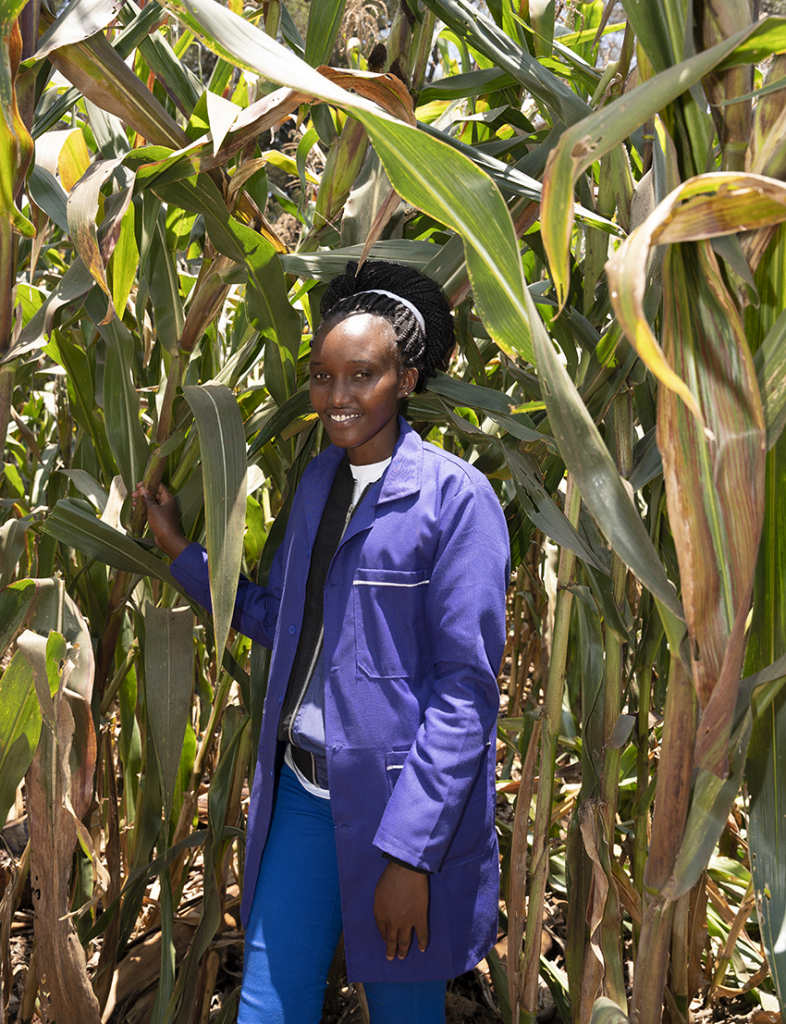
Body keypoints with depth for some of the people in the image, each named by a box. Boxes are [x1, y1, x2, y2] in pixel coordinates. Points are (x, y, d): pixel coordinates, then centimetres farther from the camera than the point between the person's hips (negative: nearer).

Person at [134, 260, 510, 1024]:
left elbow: (466, 689, -15)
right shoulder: (318, 480, 8)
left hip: (403, 799, -5)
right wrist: (182, 552, 10)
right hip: (302, 790, 6)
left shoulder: (455, 496, -14)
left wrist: (410, 851, -17)